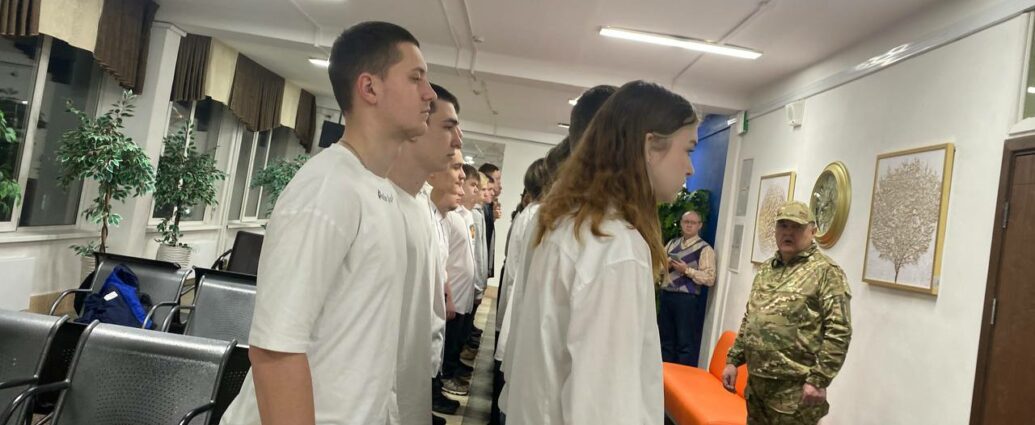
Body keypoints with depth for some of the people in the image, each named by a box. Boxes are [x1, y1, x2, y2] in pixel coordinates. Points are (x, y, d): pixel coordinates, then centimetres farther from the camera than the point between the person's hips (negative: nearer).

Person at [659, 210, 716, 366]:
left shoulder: (705, 249, -5)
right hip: (665, 295, 6)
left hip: (686, 299, -6)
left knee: (686, 343, 2)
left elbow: (710, 279, -13)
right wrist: (666, 264, -6)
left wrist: (686, 270, -19)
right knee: (665, 339, 15)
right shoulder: (672, 243, 14)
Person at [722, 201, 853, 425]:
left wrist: (818, 380, -19)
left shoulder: (826, 271, -9)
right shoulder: (767, 268, 13)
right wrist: (733, 360, 14)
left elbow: (839, 331, -15)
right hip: (756, 381, 7)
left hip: (795, 388, -7)